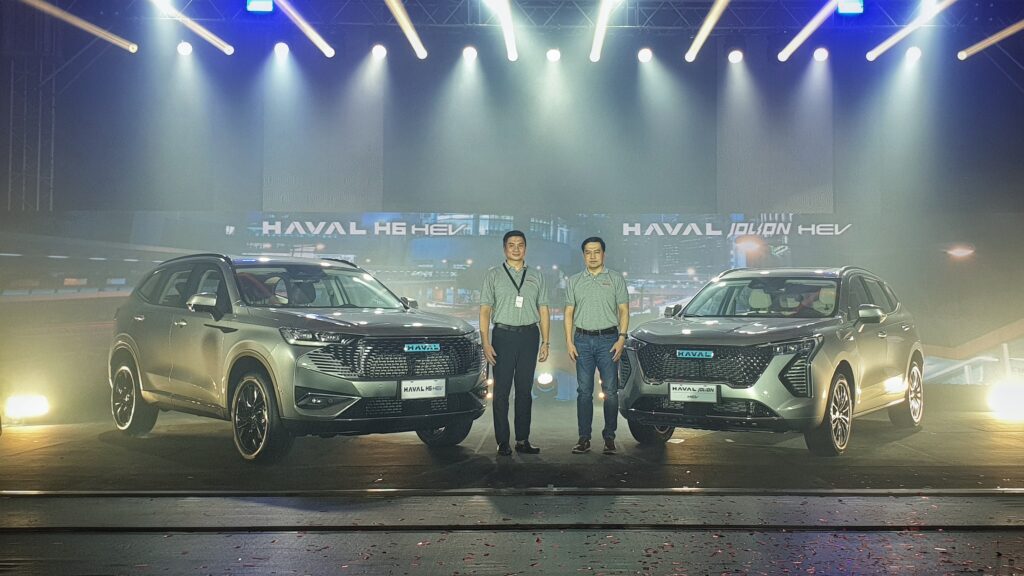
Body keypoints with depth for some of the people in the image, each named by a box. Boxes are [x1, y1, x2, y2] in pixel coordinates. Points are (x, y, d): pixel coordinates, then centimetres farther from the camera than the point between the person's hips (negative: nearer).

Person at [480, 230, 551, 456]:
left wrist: (545, 342, 3)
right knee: (501, 391, -3)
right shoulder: (494, 275, 6)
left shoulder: (536, 277, 13)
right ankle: (503, 441, 1)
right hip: (503, 335, -2)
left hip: (529, 336, 2)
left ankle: (523, 440, 9)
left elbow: (543, 310, 12)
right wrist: (485, 342, -8)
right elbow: (485, 310, 1)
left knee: (525, 390, 5)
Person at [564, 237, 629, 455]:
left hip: (608, 339, -2)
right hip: (583, 340, 2)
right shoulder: (574, 281, 11)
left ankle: (609, 437, 4)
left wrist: (621, 338, -8)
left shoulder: (616, 279, 6)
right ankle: (584, 438, 4)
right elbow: (569, 313, 10)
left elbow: (624, 311, 3)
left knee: (610, 391, -3)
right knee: (584, 391, 1)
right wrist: (569, 341, 0)